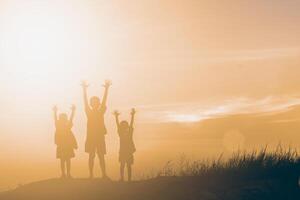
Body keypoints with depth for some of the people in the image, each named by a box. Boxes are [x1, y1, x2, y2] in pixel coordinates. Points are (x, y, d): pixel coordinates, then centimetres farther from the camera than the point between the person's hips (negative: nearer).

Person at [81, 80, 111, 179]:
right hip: (91, 136, -1)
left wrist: (107, 88, -9)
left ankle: (104, 174, 0)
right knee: (91, 156, 1)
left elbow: (104, 100, -1)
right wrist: (84, 89, -14)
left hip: (100, 136, 2)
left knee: (101, 156, 2)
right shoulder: (89, 112, 3)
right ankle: (91, 174, 2)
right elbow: (85, 101, -5)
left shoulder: (101, 112, 7)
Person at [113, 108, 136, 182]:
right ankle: (122, 178, 4)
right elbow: (117, 124, -5)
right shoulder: (120, 133, 3)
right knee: (122, 165, 1)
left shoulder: (129, 132, 3)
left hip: (129, 151, 0)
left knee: (129, 165, 3)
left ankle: (129, 179, 5)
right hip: (122, 151, 0)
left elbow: (131, 124, -6)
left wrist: (133, 115, -15)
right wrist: (116, 116, -15)